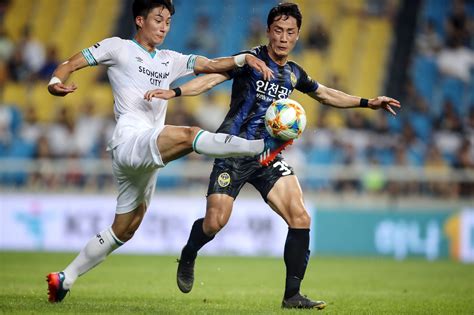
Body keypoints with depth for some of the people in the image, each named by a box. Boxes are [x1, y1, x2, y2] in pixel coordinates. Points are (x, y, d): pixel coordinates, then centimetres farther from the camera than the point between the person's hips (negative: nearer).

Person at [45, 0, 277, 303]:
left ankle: (65, 278, 19)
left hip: (148, 158, 8)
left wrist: (244, 58, -6)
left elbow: (211, 65, 12)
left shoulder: (170, 61, 23)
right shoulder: (118, 48, 7)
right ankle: (262, 146, -45)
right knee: (189, 135, -32)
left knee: (124, 231, 12)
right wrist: (56, 81, -19)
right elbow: (71, 64, 4)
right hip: (130, 141, -8)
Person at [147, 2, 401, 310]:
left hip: (269, 157, 5)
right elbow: (213, 76, -17)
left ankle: (292, 295, -4)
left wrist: (368, 103, 26)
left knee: (301, 218, -11)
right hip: (234, 151, -5)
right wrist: (174, 92, -31)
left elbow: (326, 94, 29)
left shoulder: (294, 74, 12)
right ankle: (187, 258, 22)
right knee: (215, 222, -13)